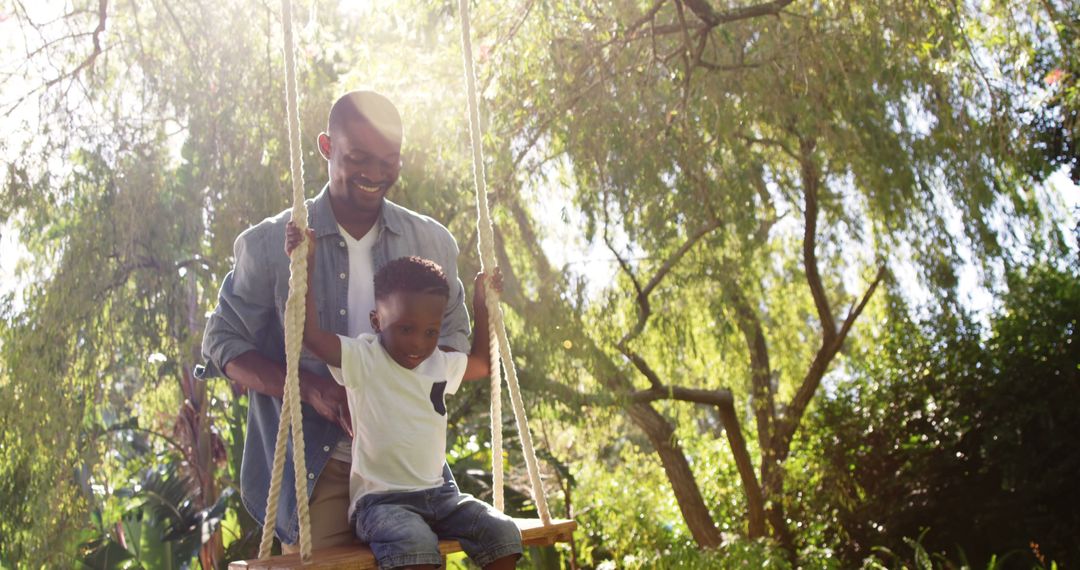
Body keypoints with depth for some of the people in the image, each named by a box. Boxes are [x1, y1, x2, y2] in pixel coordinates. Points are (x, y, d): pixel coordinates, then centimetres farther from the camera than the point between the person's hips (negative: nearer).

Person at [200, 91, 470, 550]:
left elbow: (454, 334, 15)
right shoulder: (269, 245, -2)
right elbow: (222, 343, 1)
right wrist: (311, 388, -16)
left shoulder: (430, 242, 6)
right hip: (315, 469, -3)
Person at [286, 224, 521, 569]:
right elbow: (307, 331, -19)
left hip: (437, 493, 6)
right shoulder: (362, 359, -5)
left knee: (503, 533, -15)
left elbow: (482, 362, 32)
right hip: (380, 499, -6)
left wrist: (481, 304, 26)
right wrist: (305, 264, -21)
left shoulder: (441, 365, 12)